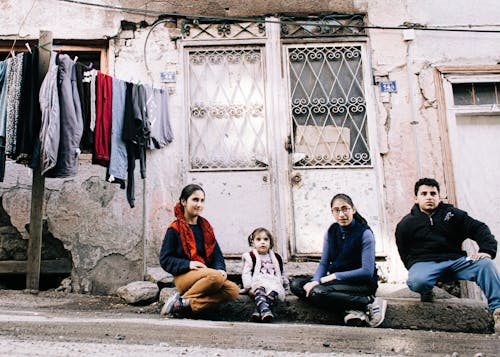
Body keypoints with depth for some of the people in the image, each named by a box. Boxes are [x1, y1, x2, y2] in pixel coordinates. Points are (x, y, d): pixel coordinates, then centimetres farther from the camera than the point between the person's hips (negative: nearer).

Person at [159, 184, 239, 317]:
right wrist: (188, 264, -18)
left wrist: (220, 268, -8)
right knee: (216, 277, -35)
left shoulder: (206, 227, 17)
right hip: (184, 276, -6)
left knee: (233, 290, -23)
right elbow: (165, 260, -2)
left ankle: (187, 305, -24)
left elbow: (216, 253, 14)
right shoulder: (175, 229, 2)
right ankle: (184, 299, -16)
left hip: (206, 274, 6)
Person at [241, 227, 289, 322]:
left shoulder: (276, 257, 22)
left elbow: (282, 273, 31)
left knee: (273, 292, -33)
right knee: (259, 290, -37)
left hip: (274, 283, 2)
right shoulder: (251, 256, 10)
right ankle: (265, 310, -59)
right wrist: (249, 288, -9)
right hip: (257, 283, -2)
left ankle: (258, 311, -48)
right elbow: (246, 273, 2)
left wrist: (285, 286, 30)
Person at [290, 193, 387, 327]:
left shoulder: (364, 233, -11)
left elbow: (367, 271, -16)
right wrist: (316, 281, -15)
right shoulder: (332, 231, 7)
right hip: (336, 280, 8)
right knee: (296, 285, -11)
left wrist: (334, 276, -18)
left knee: (317, 292, -30)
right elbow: (324, 263, 6)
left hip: (362, 283, -8)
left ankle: (370, 302, -19)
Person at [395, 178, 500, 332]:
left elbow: (479, 229, 7)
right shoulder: (406, 224, 10)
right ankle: (426, 291, 1)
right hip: (424, 263, -2)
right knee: (417, 282, -37)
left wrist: (487, 250, -12)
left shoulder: (452, 214, 13)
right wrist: (416, 268, -4)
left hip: (455, 260, 2)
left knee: (485, 264, -26)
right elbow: (405, 255, 12)